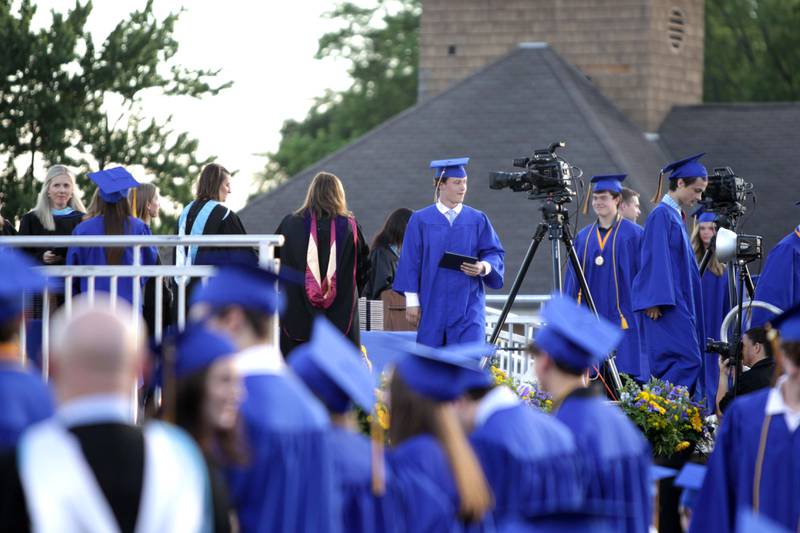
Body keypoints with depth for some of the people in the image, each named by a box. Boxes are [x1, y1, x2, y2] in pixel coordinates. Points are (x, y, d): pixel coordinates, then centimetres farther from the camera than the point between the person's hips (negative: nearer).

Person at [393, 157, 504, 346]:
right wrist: (412, 301, -3)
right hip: (432, 307, 0)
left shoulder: (477, 220, 6)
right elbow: (410, 261, 2)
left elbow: (495, 253, 6)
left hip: (468, 307, 0)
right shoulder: (420, 220, 3)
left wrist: (484, 266, -16)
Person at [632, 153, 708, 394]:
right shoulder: (661, 215, -10)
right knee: (687, 360, -18)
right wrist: (656, 301, -22)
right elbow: (656, 259, -17)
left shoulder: (676, 216, 19)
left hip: (679, 304, 10)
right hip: (665, 306, -10)